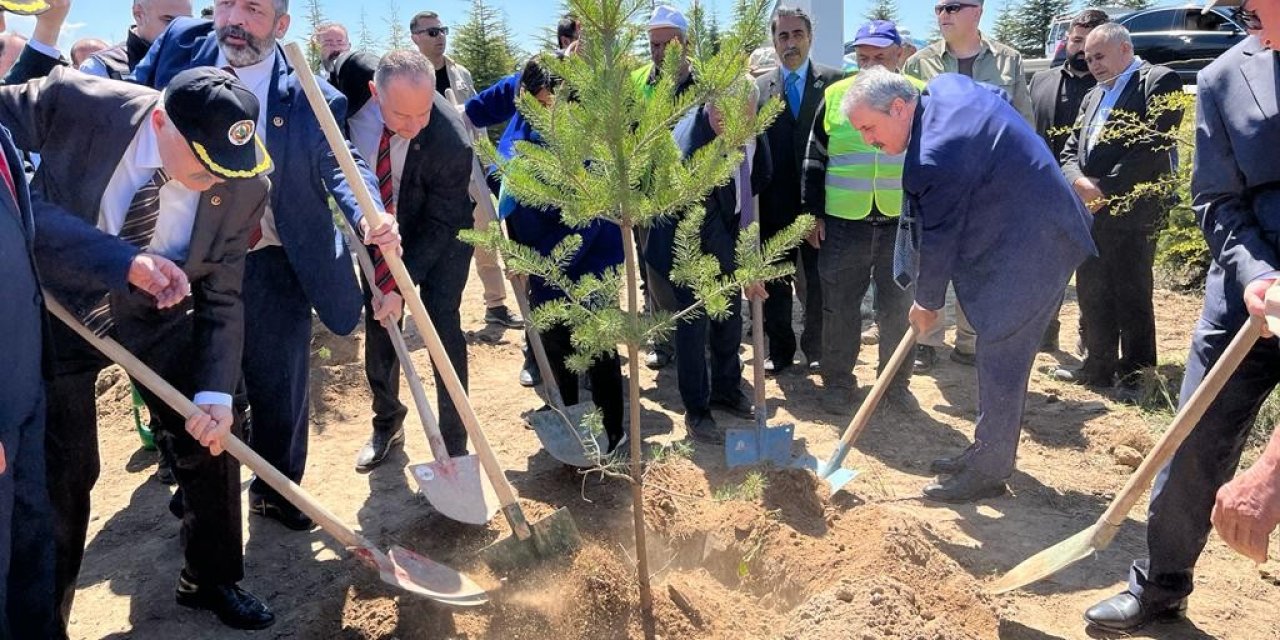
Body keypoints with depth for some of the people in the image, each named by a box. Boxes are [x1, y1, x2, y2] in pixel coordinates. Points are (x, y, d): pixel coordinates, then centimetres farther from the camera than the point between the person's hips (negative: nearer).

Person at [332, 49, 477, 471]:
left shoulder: (452, 142, -36)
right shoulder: (352, 75, -27)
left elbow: (439, 225, -25)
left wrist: (400, 284, -28)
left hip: (440, 232, -4)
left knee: (442, 323, -10)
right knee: (377, 323, 9)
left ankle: (454, 444, 2)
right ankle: (387, 422, 30)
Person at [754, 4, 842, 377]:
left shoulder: (834, 81, 1)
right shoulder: (759, 87, 6)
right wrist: (755, 198, -6)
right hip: (775, 203, 2)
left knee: (818, 280, 8)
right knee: (775, 280, 10)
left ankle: (815, 350, 24)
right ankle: (779, 350, 24)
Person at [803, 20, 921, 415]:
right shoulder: (835, 96, 3)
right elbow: (815, 159, 8)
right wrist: (815, 213, 4)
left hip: (903, 223, 0)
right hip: (844, 223, 0)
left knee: (899, 308, 9)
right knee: (839, 308, 6)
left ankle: (896, 381, 25)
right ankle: (838, 382, 21)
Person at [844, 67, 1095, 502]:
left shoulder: (937, 157, -27)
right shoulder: (946, 85, 1)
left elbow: (938, 238, -16)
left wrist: (927, 303, -1)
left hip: (1030, 246, -11)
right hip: (1028, 229, 11)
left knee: (999, 357, -4)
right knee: (1001, 352, 16)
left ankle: (988, 472, 7)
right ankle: (990, 451, 28)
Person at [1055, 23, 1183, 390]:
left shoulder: (1159, 81, -2)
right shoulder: (1094, 96, 22)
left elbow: (1154, 145, -14)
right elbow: (1071, 149, 15)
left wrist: (1105, 189, -15)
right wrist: (1080, 182, -6)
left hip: (1131, 212, -7)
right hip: (1090, 212, 7)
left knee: (1132, 297, -1)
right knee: (1092, 295, 11)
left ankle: (1136, 378, 8)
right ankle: (1098, 368, 23)